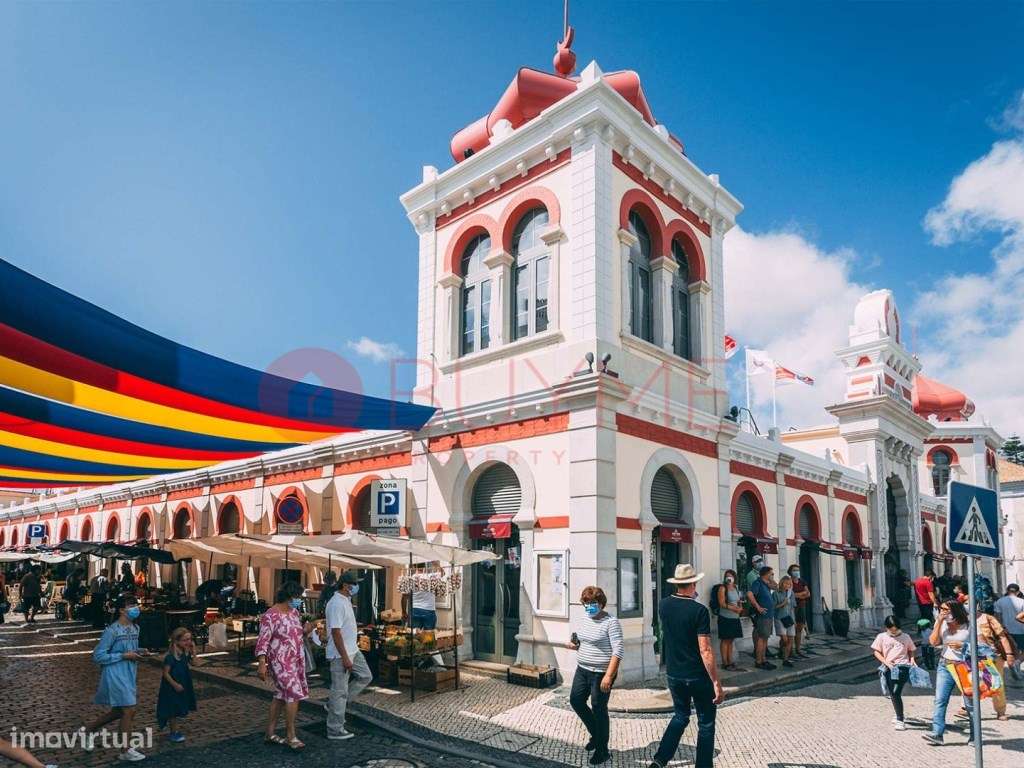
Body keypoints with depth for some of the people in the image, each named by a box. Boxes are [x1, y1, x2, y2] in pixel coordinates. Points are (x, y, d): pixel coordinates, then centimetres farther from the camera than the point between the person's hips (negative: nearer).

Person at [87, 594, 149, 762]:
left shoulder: (135, 628, 7)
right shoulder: (112, 631, -17)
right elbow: (98, 655, -16)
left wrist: (139, 653, -1)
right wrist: (124, 656, -20)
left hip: (129, 675, 8)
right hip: (115, 675, -8)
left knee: (119, 711, 17)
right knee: (129, 710, -6)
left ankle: (89, 729, 39)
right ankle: (126, 751, 8)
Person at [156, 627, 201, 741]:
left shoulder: (186, 654, 0)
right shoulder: (170, 656, -21)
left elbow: (196, 663, 0)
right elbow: (166, 673, -19)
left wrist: (193, 652, -10)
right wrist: (175, 684, -21)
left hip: (183, 687, 7)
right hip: (172, 688, -7)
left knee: (178, 710, 17)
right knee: (173, 711, 4)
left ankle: (174, 731, 30)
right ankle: (174, 733, 17)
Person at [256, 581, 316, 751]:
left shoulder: (294, 612, 7)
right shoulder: (271, 616, -17)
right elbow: (263, 641, -18)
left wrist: (305, 631, -2)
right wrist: (262, 665, -25)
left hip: (296, 660, 8)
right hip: (280, 662, -8)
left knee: (281, 695, 13)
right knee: (294, 693, -12)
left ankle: (270, 733, 24)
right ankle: (290, 736, 0)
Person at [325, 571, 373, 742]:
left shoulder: (346, 600, 10)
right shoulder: (337, 604, -22)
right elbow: (336, 632, -25)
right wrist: (345, 658, -24)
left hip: (353, 651, 10)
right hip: (341, 655, -10)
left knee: (365, 676, 15)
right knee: (340, 691, 0)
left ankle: (334, 703, 22)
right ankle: (335, 731, 12)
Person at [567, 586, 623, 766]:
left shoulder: (611, 622, -17)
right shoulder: (585, 619, 7)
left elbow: (618, 651, -21)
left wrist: (608, 676, -27)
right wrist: (574, 645, -1)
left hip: (601, 673, -8)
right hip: (582, 670, 8)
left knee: (598, 709, 2)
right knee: (576, 700, 11)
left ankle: (602, 750, 20)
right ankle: (596, 734, 33)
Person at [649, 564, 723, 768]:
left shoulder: (663, 605, -3)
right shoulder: (699, 611, -19)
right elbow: (705, 650, -22)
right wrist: (716, 683, -16)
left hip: (674, 674, 5)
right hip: (698, 676, -5)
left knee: (680, 716, 23)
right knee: (706, 724, 13)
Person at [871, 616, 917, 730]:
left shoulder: (905, 637, 5)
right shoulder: (882, 637, 4)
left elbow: (910, 650, 17)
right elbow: (876, 652, 6)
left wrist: (912, 659, -2)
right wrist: (885, 661, -8)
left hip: (902, 667, -3)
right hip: (889, 668, 3)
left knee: (896, 693, -15)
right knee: (892, 694, 13)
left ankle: (900, 720, -7)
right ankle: (898, 715, 36)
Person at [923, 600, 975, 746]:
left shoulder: (969, 625, -5)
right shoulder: (941, 624, 7)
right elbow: (933, 642, -5)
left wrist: (962, 645, -17)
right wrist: (939, 622, -8)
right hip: (945, 666, 3)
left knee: (970, 703, 6)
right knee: (940, 700, -5)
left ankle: (975, 736, 21)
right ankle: (937, 733, -8)